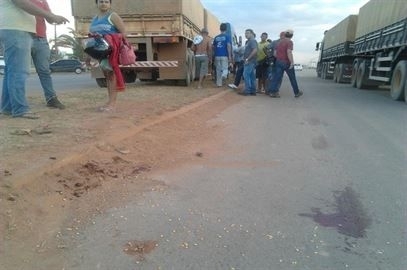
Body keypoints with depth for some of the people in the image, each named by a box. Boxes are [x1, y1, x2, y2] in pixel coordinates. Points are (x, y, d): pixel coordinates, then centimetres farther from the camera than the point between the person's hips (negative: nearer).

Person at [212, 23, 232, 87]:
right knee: (225, 69, 0)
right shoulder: (227, 36, -2)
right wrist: (230, 56, -12)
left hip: (217, 56, 3)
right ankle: (224, 75, -33)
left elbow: (213, 47, 13)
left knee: (218, 70, 11)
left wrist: (214, 55, 25)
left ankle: (219, 83, 14)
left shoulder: (216, 37, 10)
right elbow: (228, 46, -12)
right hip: (224, 56, -3)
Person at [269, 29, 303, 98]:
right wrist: (292, 62, -24)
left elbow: (275, 53, 14)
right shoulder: (289, 42, -9)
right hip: (286, 62, -6)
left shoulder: (280, 42, 13)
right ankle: (297, 92, 16)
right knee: (292, 78, 6)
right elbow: (289, 52, -22)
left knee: (277, 77, 2)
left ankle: (273, 92, -7)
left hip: (278, 61, 6)